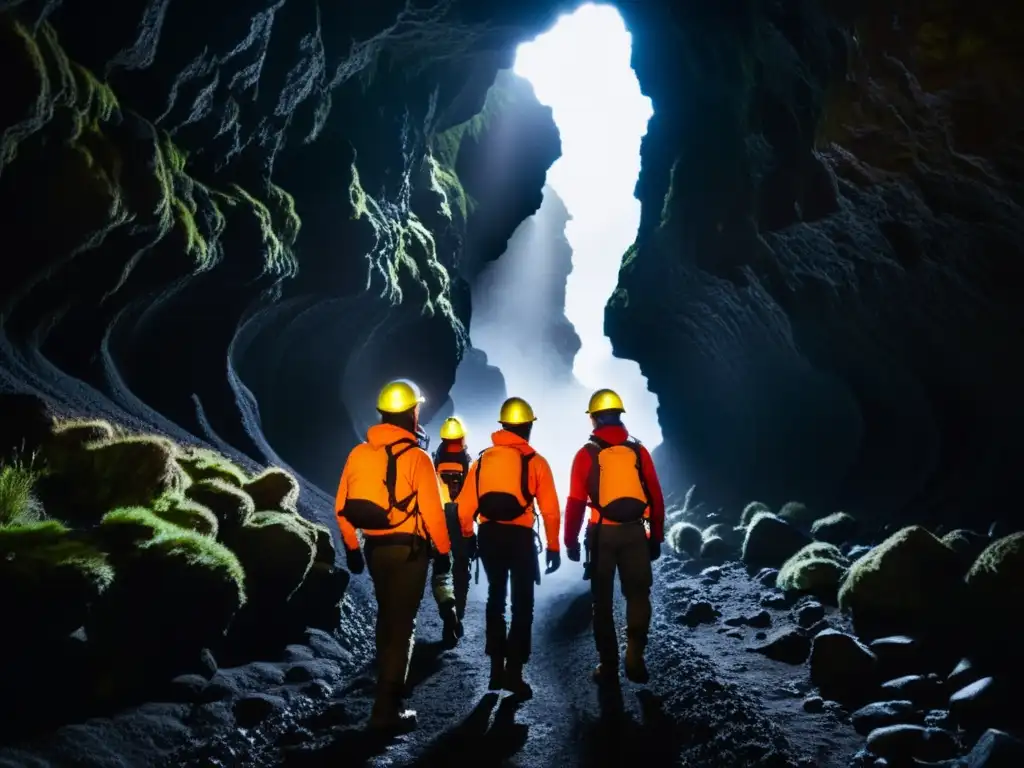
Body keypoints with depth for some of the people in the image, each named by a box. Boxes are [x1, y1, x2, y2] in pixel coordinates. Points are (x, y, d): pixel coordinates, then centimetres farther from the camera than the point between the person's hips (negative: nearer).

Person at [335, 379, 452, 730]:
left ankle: (388, 686, 36)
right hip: (408, 549, -6)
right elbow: (432, 512, -14)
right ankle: (387, 708, 4)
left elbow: (342, 507, 5)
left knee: (387, 616, 23)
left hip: (375, 547, 6)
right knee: (401, 624, 2)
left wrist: (352, 547, 16)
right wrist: (444, 550, -1)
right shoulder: (416, 457, -15)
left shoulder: (359, 453, 1)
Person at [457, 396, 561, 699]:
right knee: (522, 603, 7)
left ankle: (496, 667, 23)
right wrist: (553, 546, 3)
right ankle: (513, 671, 1)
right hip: (520, 537, -3)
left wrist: (468, 536, 18)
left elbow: (465, 504, 6)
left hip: (489, 535, 4)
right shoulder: (535, 461, -2)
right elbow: (550, 510, -5)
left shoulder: (483, 458, 6)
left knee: (496, 597, 19)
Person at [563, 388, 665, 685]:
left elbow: (576, 502, -6)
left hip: (601, 533, -1)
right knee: (638, 595, 12)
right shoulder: (638, 451, 3)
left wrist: (571, 541, 2)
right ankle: (635, 658, 2)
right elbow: (656, 497, 3)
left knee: (603, 599, 10)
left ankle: (608, 665, 12)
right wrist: (657, 536, 11)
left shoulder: (587, 454, -4)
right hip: (634, 531, 2)